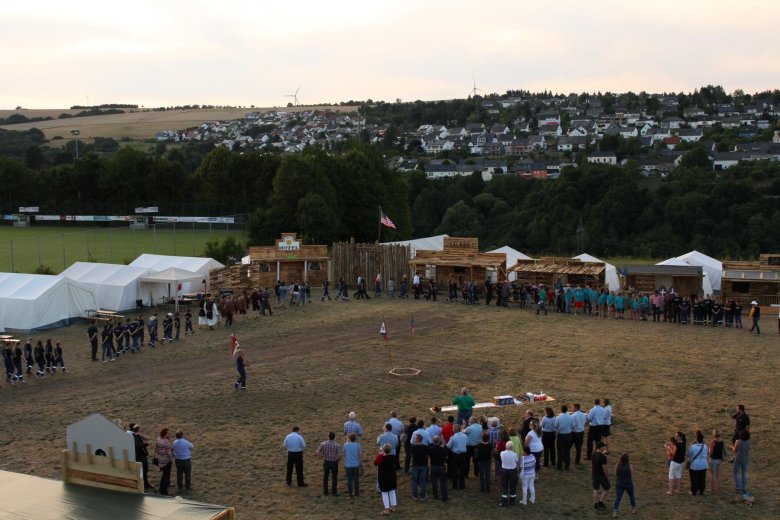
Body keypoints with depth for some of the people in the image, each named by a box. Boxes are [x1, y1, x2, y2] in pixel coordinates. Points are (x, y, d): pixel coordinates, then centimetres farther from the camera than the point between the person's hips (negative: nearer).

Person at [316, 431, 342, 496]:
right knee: (334, 478, 12)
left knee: (325, 477, 18)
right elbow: (339, 456, -23)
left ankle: (325, 491, 24)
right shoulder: (337, 445, -18)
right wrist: (337, 459, -1)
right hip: (334, 463, -1)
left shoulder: (323, 444, -13)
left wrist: (322, 457, 9)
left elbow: (317, 453, -10)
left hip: (326, 462, 1)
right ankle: (334, 492, 16)